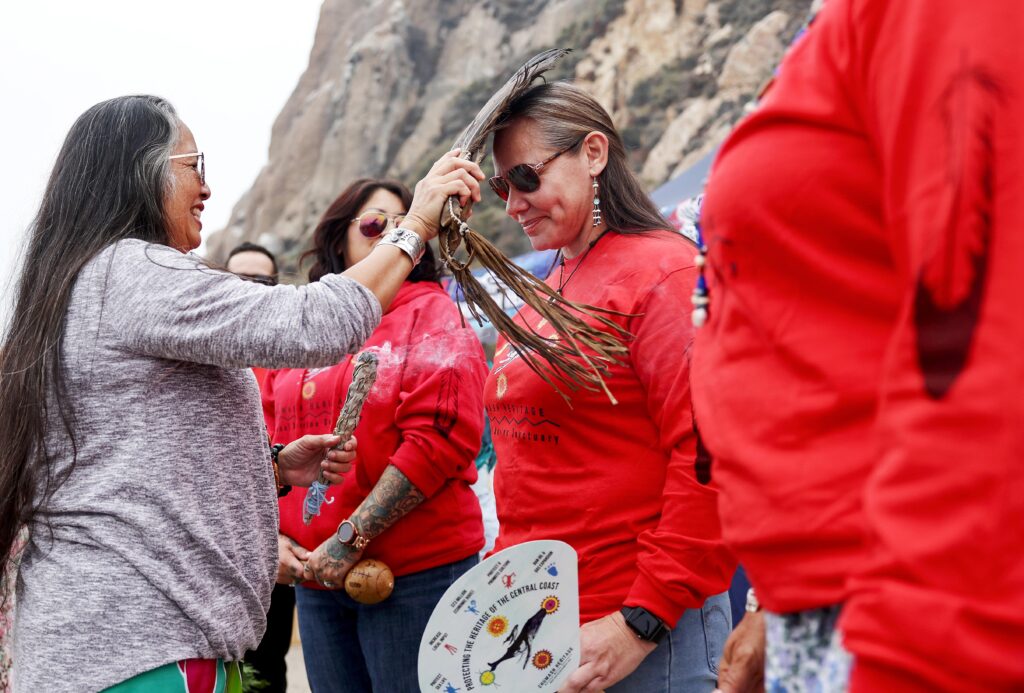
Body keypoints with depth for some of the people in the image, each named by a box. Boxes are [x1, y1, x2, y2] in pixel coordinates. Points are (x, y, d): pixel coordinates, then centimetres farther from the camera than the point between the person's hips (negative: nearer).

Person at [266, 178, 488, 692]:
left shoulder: (431, 314, 0)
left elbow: (440, 437, -12)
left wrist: (351, 539, -15)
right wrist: (273, 534, 0)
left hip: (415, 573, -4)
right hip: (314, 577, 5)